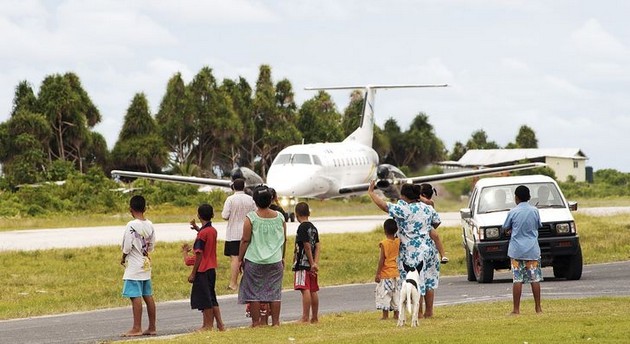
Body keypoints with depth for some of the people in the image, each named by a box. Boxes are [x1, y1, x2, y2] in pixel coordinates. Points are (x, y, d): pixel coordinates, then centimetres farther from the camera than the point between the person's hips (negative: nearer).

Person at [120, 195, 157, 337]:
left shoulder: (132, 225, -16)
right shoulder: (149, 225, 5)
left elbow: (127, 246, -16)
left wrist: (123, 257, 2)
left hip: (134, 266, -7)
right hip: (146, 264, 7)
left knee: (135, 296, -7)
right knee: (148, 296, 10)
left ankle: (137, 328, -8)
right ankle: (152, 327, 14)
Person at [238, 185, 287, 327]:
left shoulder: (251, 218, -9)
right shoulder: (279, 217, 2)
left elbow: (245, 240, -8)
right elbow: (284, 240, 10)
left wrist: (240, 258, 2)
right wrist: (282, 257, 22)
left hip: (255, 260, -3)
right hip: (275, 261, 3)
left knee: (253, 292, 5)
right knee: (274, 292, 8)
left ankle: (256, 322, 6)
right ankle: (275, 322, 8)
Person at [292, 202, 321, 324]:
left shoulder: (302, 227, -11)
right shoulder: (313, 227, 13)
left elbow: (307, 246, -15)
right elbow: (318, 246, 7)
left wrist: (312, 263, -11)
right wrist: (315, 263, 0)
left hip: (302, 263, -8)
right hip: (310, 264, 8)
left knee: (305, 290, -11)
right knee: (313, 291, 11)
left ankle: (305, 317, -14)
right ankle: (314, 318, 15)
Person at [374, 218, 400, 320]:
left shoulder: (383, 243, -14)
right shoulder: (398, 242, -2)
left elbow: (381, 260, -15)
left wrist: (377, 274, -10)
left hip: (385, 274, -5)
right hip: (396, 273, 5)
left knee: (384, 294, 0)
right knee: (396, 293, 12)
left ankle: (385, 315, -2)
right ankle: (396, 314, 13)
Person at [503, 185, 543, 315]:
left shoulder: (513, 212, -6)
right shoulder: (534, 211, 0)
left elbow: (506, 228, 5)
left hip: (516, 250, -2)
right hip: (532, 250, 2)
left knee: (517, 280, -2)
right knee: (535, 279, 5)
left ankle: (516, 309, -2)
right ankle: (538, 308, 8)